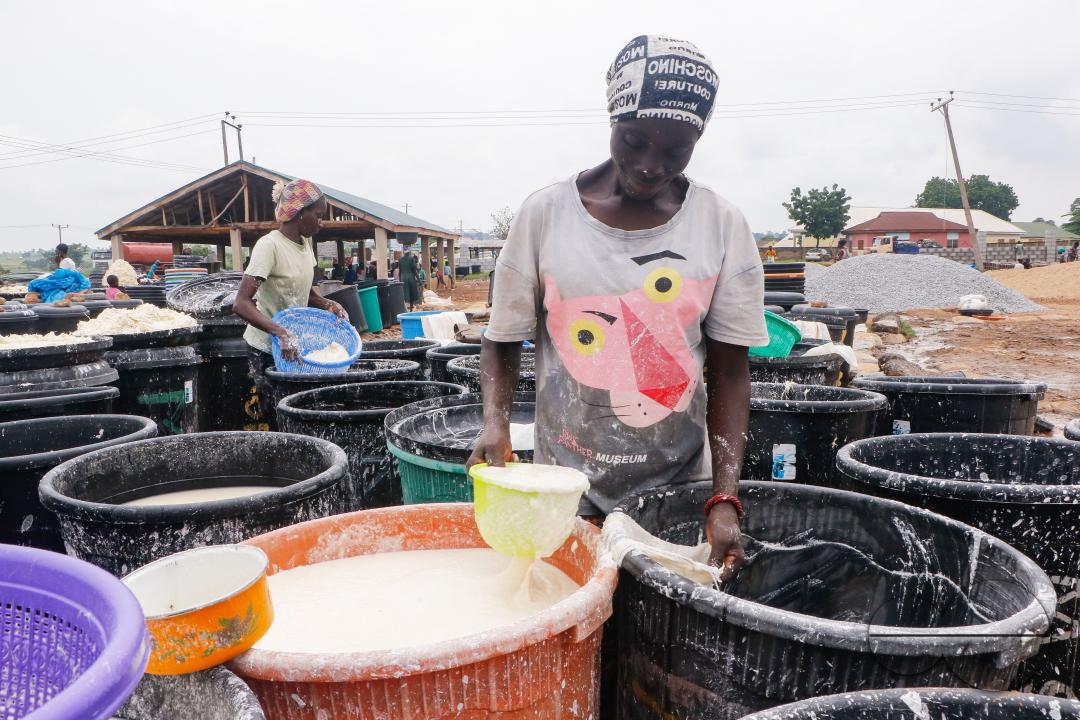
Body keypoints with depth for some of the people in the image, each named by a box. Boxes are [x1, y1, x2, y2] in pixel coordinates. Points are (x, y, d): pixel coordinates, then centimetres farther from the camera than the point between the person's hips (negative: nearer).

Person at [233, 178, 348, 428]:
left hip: (296, 346, 7)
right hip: (268, 351, -7)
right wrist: (281, 332, -40)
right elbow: (241, 303, -27)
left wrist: (327, 304, -3)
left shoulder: (304, 244, 5)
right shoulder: (269, 245, -18)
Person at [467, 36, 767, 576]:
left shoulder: (722, 226, -4)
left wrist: (724, 499, -12)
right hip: (568, 487, 0)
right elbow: (503, 340, 3)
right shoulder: (546, 213, -6)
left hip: (680, 485, 1)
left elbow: (729, 370, -3)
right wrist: (495, 421, -16)